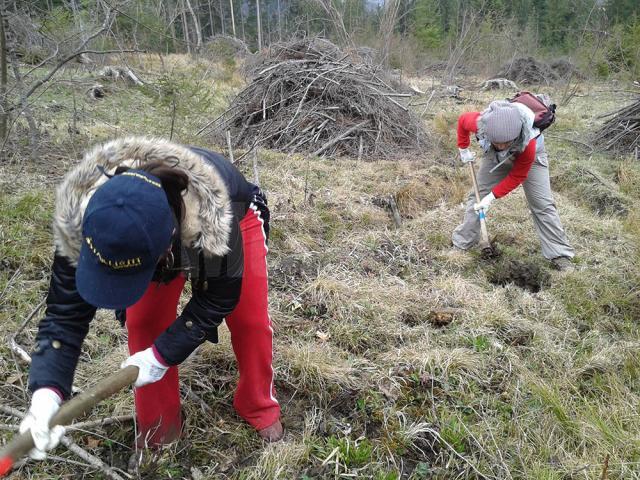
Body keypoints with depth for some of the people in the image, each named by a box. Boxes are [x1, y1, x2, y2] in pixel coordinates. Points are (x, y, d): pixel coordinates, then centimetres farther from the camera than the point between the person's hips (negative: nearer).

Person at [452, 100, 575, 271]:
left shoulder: (528, 143, -44)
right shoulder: (479, 122, -40)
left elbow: (517, 176, -27)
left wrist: (492, 196, -28)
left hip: (528, 158, -3)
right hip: (495, 156, 3)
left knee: (542, 204, -8)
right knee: (477, 195, -1)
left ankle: (560, 255, 0)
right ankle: (462, 243, 12)